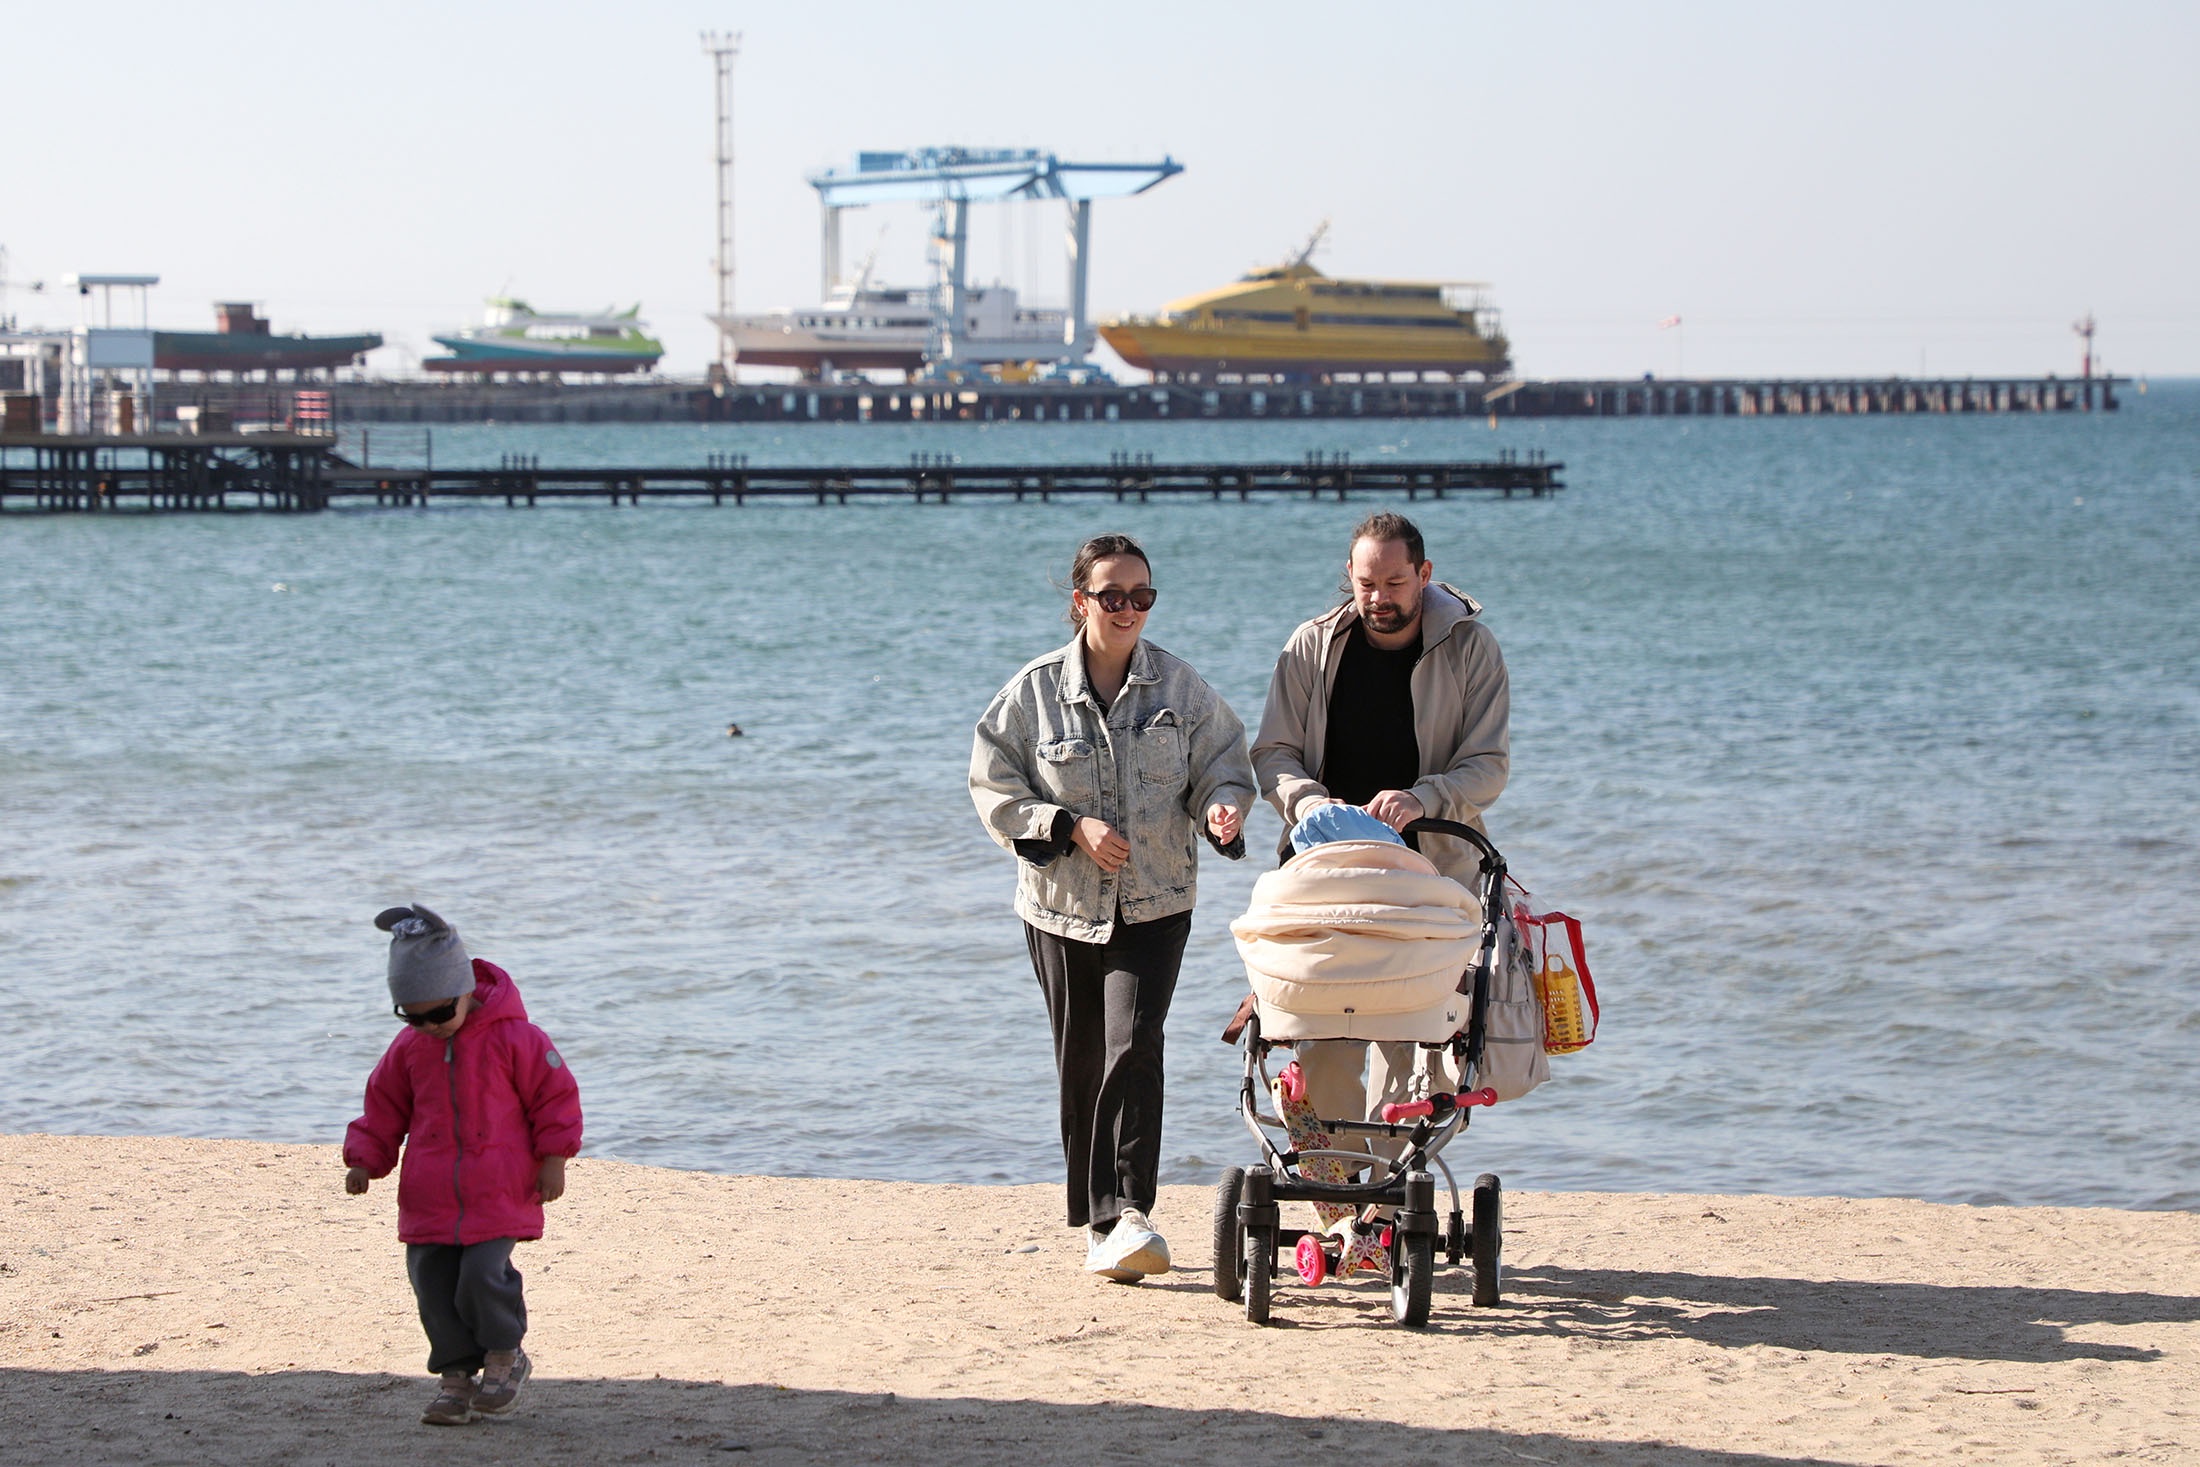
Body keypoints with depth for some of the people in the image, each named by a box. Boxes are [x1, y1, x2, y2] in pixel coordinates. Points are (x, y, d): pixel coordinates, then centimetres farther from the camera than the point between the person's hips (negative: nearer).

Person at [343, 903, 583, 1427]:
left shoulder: (513, 1038, -8)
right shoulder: (408, 1048, 5)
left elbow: (556, 1095, -1)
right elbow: (384, 1109, 16)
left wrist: (553, 1159, -5)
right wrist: (364, 1161, 4)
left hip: (498, 1193, -5)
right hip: (430, 1198, 5)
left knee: (483, 1276, -16)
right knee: (433, 1284, 1)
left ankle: (504, 1354, 11)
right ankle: (456, 1375, 16)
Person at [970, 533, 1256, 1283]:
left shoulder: (1178, 686, 1)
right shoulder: (1034, 690, -2)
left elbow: (1222, 763, 7)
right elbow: (996, 790, 0)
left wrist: (1222, 805, -16)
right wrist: (1072, 827, -13)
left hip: (1154, 904, -1)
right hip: (1063, 906, 1)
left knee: (1133, 1047, -17)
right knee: (1082, 1065, 5)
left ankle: (1126, 1212, -19)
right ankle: (1099, 1220, 17)